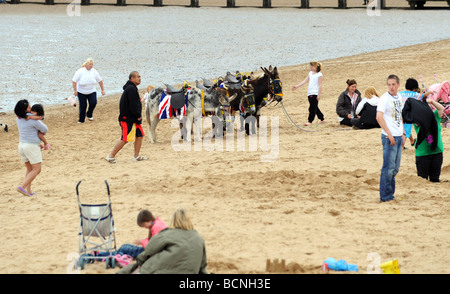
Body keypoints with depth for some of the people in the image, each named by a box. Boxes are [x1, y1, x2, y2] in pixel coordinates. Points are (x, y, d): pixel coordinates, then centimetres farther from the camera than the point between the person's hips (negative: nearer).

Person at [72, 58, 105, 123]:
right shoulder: (80, 72, -13)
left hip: (92, 91, 2)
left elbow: (100, 80, 8)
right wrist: (75, 90, -14)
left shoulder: (94, 71, -3)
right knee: (82, 105, -3)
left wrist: (102, 89, 9)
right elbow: (74, 81, -12)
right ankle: (81, 120, 13)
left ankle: (89, 115, 14)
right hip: (81, 92, -2)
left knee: (93, 103, -14)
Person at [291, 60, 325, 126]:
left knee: (312, 108, -9)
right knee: (314, 108, 13)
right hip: (310, 93, 8)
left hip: (315, 93, -8)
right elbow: (305, 81, 17)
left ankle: (310, 121, -9)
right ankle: (322, 119, 24)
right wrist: (297, 86, 12)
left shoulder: (319, 75, -7)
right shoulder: (310, 73, 15)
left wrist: (319, 94, -15)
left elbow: (320, 85, -10)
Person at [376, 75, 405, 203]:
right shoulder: (384, 98, -12)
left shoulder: (399, 97, 12)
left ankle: (390, 194, 21)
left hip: (398, 137, 8)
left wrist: (403, 133, 16)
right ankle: (385, 196, 0)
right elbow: (379, 117, -20)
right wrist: (389, 135, -21)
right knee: (389, 167, -6)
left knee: (395, 168, 12)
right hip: (389, 137, -8)